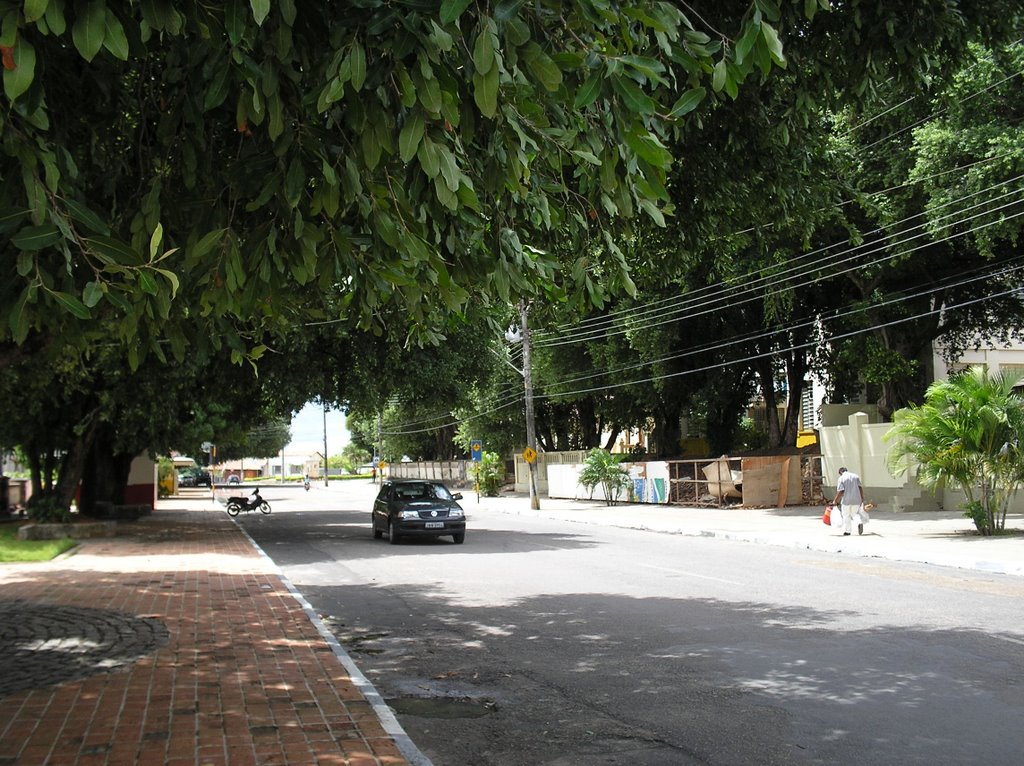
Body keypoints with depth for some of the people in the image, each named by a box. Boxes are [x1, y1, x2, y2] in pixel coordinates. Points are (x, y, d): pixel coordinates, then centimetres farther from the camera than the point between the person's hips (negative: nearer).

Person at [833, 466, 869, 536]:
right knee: (855, 513, 20)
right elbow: (860, 488, 3)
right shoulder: (855, 476, 9)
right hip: (856, 500, 4)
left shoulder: (841, 478, -4)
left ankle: (847, 531, 13)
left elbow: (840, 492, -13)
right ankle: (860, 523, -6)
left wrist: (835, 501, -6)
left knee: (846, 515, 11)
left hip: (846, 500, -3)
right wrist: (862, 499, 7)